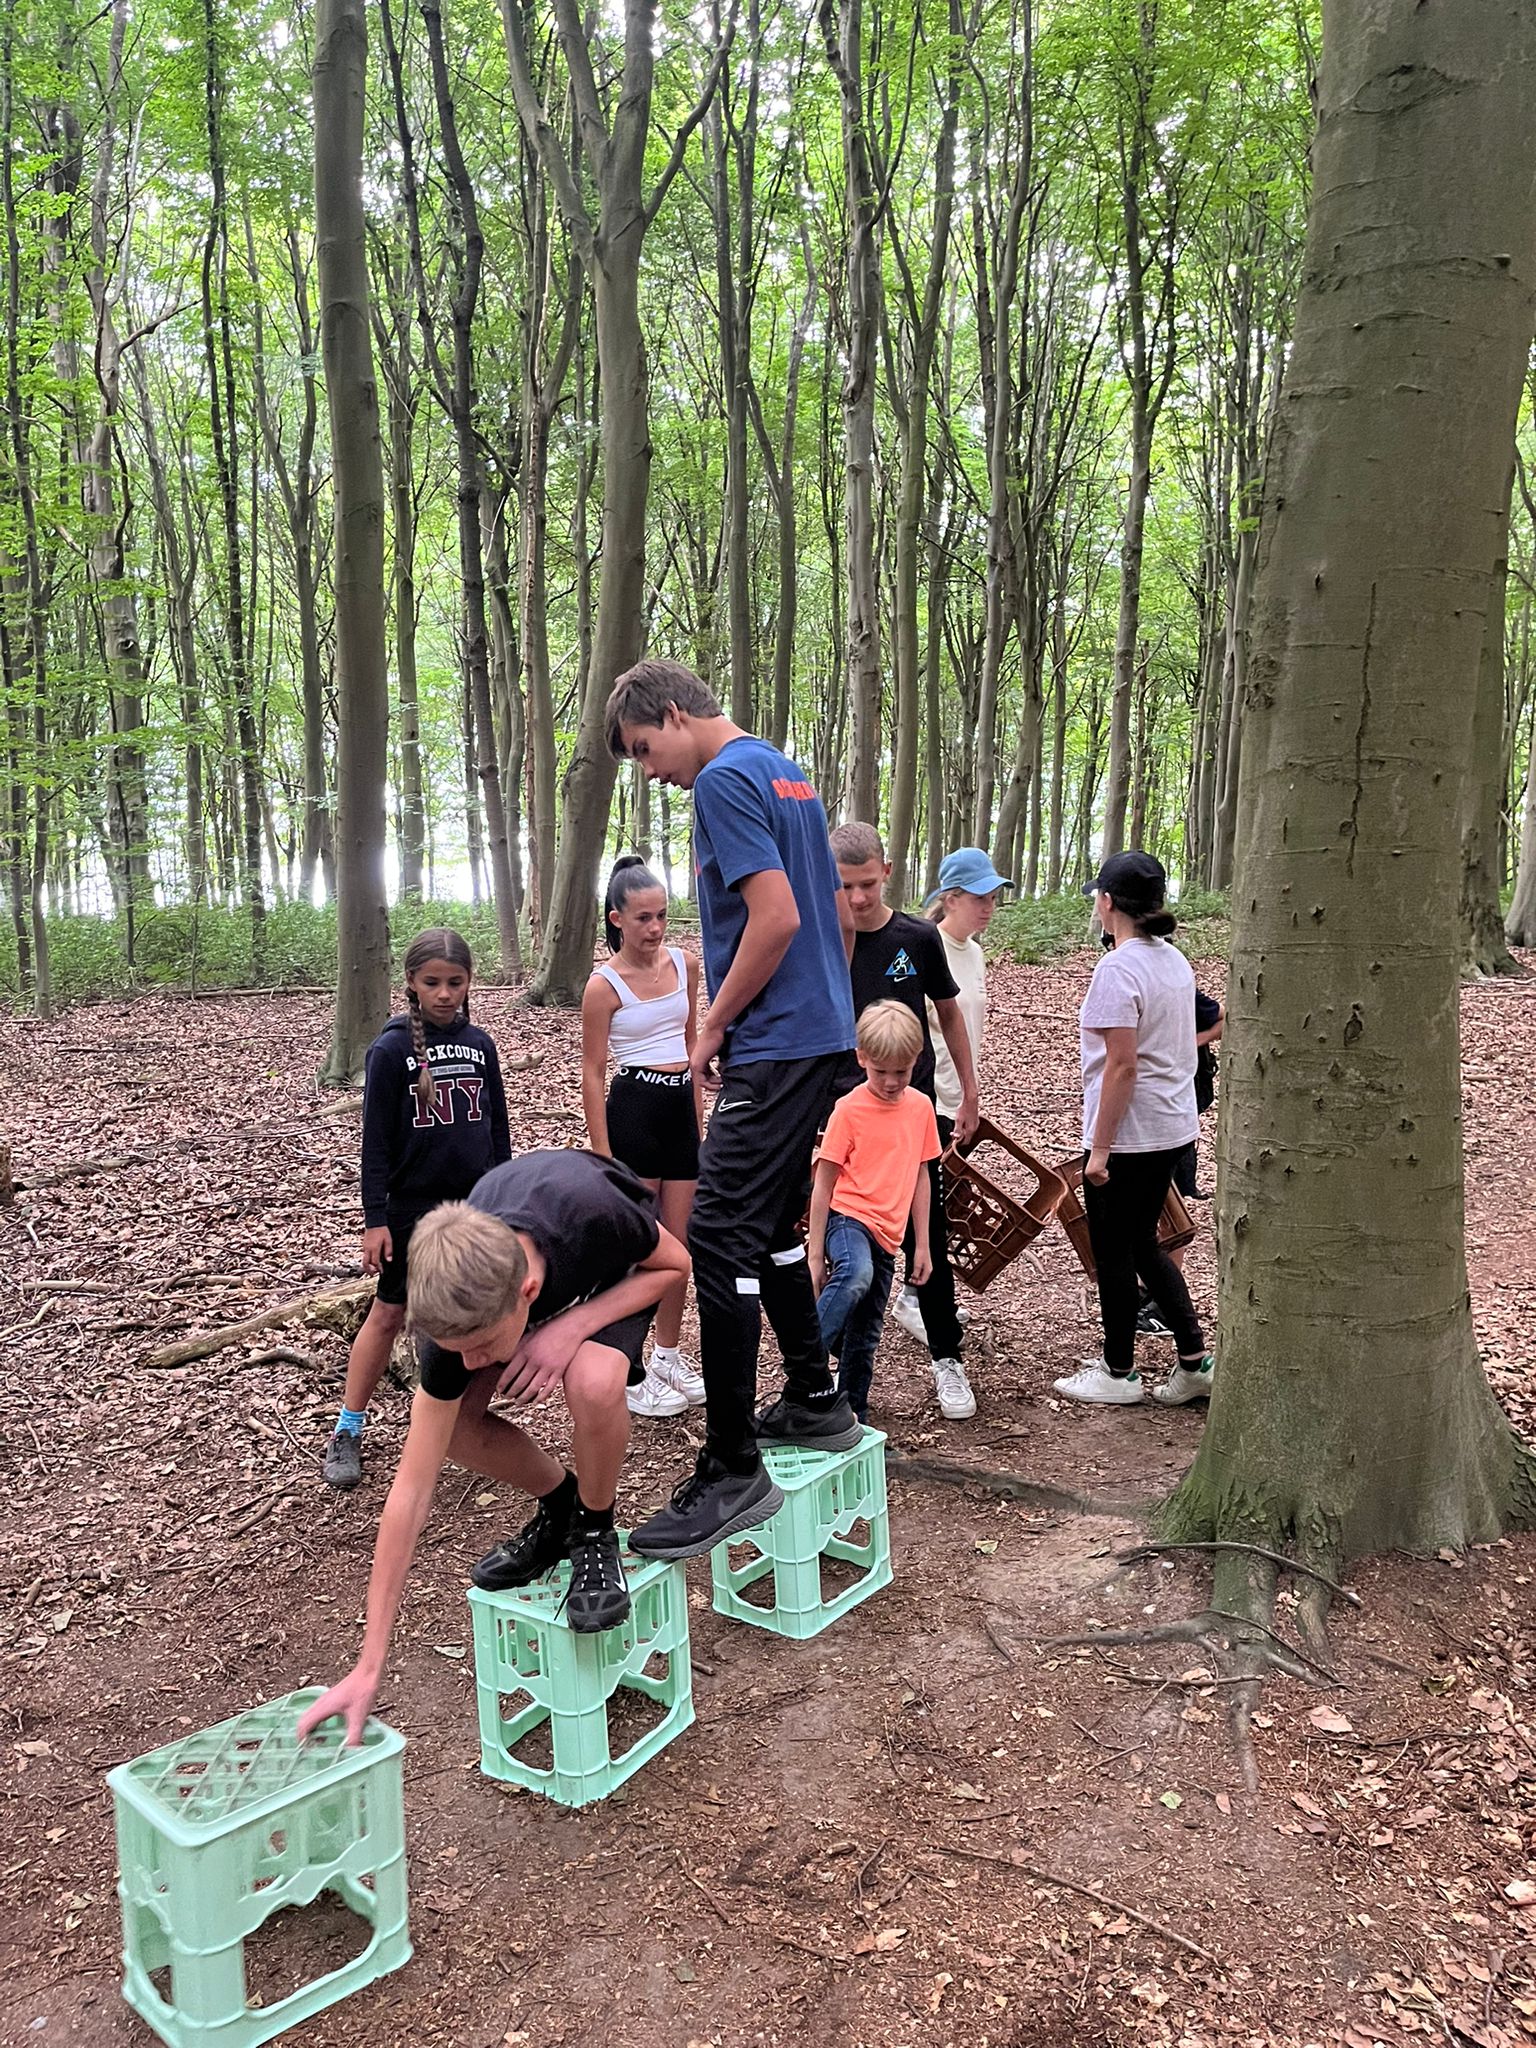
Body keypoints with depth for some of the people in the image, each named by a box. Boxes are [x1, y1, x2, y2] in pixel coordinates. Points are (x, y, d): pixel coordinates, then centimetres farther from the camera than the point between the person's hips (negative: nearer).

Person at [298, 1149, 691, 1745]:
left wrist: (572, 1327, -37)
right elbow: (412, 1490, -29)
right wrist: (369, 1668, -27)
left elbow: (675, 1264, -20)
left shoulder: (591, 1212, -45)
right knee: (451, 1421, -19)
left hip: (616, 1271, -2)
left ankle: (594, 1532, -5)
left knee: (592, 1383, -34)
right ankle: (558, 1506, 10)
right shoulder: (456, 1309, -35)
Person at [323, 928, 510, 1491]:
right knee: (388, 1313, 3)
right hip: (413, 1207, -3)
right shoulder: (391, 1049, -7)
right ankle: (347, 1430, 15)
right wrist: (375, 1218, -9)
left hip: (477, 1202, 4)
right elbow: (376, 1139, -7)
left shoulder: (479, 1044, 4)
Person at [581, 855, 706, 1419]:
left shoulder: (684, 965, 6)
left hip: (681, 1110, 6)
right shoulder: (604, 984, -10)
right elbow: (592, 1074, -8)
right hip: (633, 1108, -6)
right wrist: (603, 1156, -11)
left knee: (680, 1245, 12)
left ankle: (668, 1358, 28)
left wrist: (698, 1115, 16)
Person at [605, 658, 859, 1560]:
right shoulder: (788, 774, 18)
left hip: (773, 1049, -10)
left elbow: (777, 917, -22)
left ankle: (735, 1471, -5)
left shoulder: (725, 780, -12)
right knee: (770, 1225, 18)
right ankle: (817, 1401, 28)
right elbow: (840, 917, 21)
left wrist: (715, 1024, -11)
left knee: (720, 1240, -9)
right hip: (823, 1035, 10)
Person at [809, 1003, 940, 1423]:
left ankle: (854, 1418, 25)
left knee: (865, 1337, 11)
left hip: (888, 1234, 5)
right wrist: (815, 1254, -9)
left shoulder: (920, 1107, 7)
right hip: (848, 1218, -5)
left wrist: (922, 1244, 14)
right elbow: (823, 1183, -6)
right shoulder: (849, 1110, -8)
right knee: (856, 1276, -38)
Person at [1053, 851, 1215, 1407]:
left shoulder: (1118, 969, -19)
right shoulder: (1176, 961, 7)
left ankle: (1118, 1372, 21)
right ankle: (1195, 1359, 20)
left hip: (1130, 1133, -9)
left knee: (1113, 1251, 7)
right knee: (1142, 1242, 20)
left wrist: (1100, 1148, -17)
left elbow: (1122, 1065, -21)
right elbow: (1177, 1049, 13)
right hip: (1175, 1126, 9)